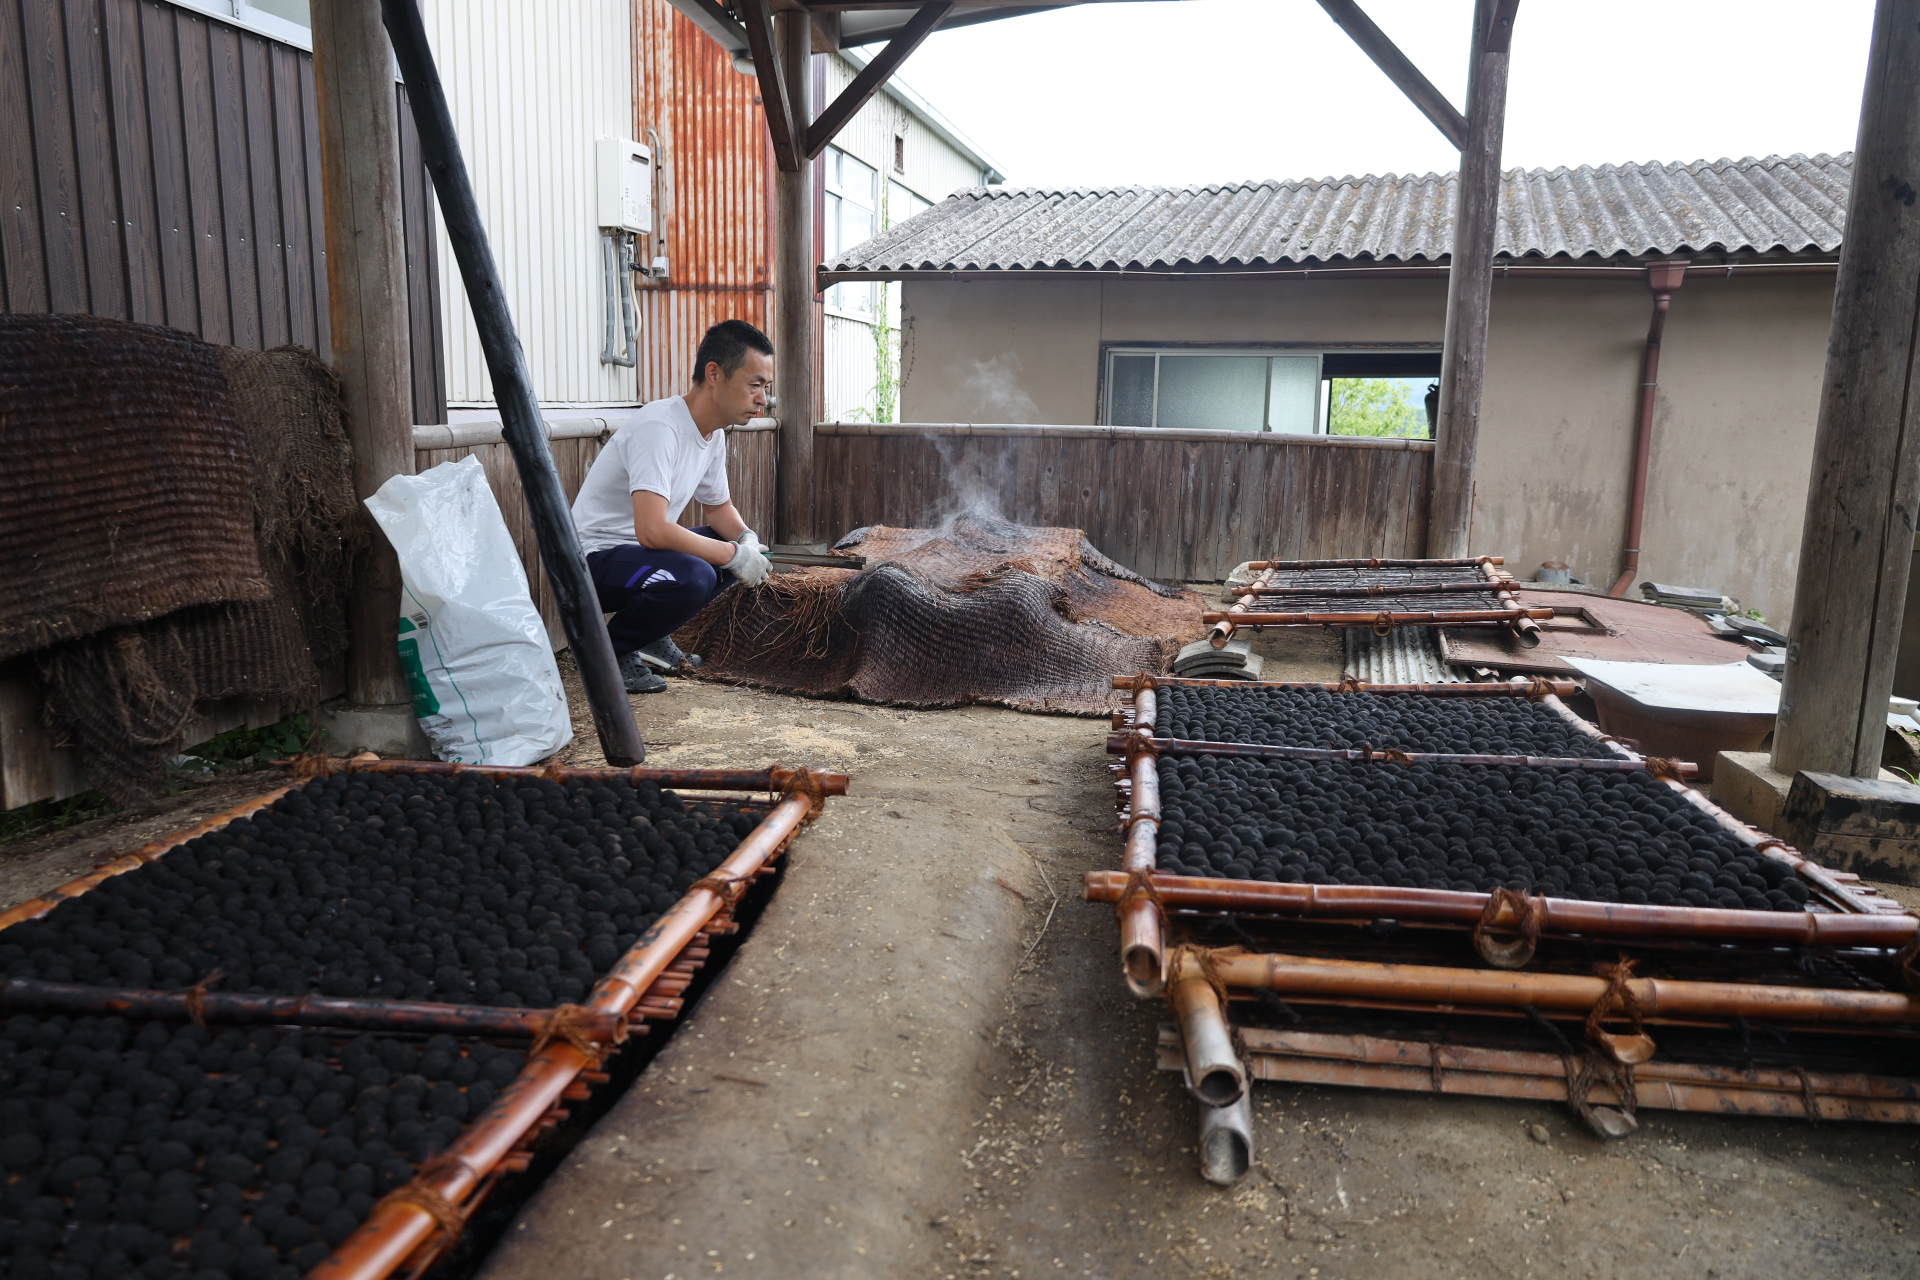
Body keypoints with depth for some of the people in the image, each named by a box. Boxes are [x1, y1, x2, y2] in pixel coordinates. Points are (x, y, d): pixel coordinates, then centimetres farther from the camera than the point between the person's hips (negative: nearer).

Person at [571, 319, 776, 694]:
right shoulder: (660, 428, -26)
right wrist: (733, 555, -26)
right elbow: (651, 530, -35)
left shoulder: (714, 433, 3)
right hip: (594, 559, -9)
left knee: (747, 548, 4)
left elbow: (719, 507, 18)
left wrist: (745, 539, -5)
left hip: (642, 549, 10)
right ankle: (609, 650, -8)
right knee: (692, 575, -34)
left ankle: (651, 633, 10)